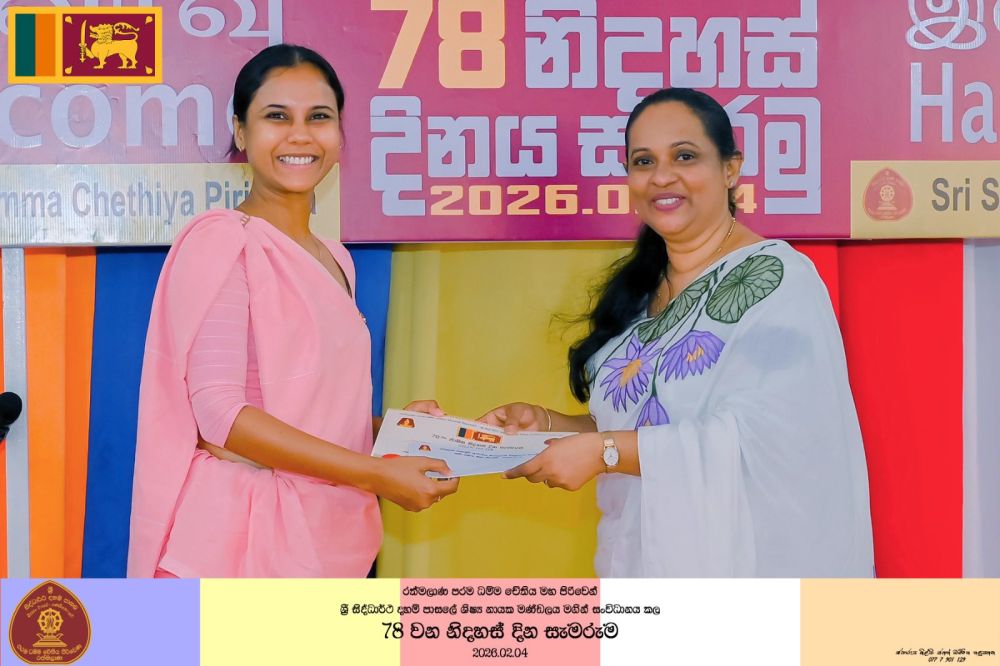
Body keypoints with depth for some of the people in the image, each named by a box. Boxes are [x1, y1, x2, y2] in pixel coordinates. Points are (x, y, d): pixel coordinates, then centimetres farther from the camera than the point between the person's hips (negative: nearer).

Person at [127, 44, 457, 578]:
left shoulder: (333, 260, 12)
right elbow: (219, 413, -18)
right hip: (240, 534, -7)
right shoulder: (221, 240, -10)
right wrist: (376, 473, -18)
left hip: (329, 530, 7)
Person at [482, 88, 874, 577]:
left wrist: (604, 452, -24)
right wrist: (547, 424, -1)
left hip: (744, 565, -7)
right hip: (645, 563, 7)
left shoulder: (774, 280, -14)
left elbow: (759, 439, -25)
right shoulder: (639, 290, 7)